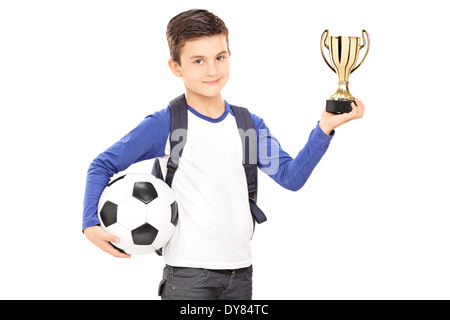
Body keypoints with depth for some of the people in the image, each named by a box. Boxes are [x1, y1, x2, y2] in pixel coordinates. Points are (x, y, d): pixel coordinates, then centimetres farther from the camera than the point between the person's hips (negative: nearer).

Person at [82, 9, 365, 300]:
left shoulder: (250, 124, 7)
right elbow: (103, 165, -1)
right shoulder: (165, 125, -6)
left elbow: (291, 177, 0)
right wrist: (91, 224, -14)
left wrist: (324, 129, -10)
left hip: (240, 271, 5)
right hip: (187, 274, -4)